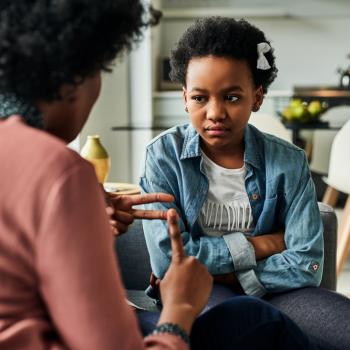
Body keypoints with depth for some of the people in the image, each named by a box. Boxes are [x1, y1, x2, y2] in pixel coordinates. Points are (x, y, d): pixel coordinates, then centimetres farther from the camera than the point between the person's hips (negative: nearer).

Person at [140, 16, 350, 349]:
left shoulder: (288, 162, -2)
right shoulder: (163, 155, -6)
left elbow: (306, 264, -8)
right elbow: (167, 257, -15)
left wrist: (219, 273, -14)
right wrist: (260, 245, -10)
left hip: (272, 290, 3)